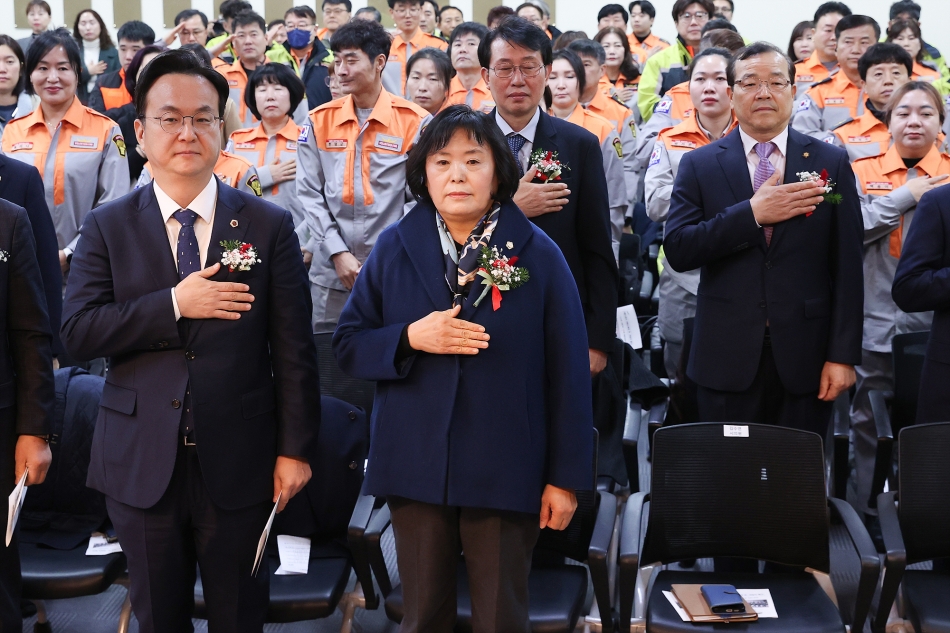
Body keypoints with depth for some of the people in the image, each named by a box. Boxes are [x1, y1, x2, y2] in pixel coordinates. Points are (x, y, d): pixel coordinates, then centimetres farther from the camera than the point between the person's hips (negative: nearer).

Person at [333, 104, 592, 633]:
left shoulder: (538, 254, -4)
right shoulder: (395, 248, 2)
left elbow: (567, 371, -4)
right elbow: (348, 344, 4)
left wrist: (566, 475, -5)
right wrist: (410, 338, -16)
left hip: (506, 471, -2)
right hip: (416, 466, 2)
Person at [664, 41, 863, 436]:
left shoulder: (831, 163, 4)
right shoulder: (699, 165, 4)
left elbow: (847, 267, 1)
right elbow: (677, 251, -7)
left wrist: (843, 354, -4)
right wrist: (752, 213, -16)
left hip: (804, 358, 0)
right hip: (726, 358, 0)